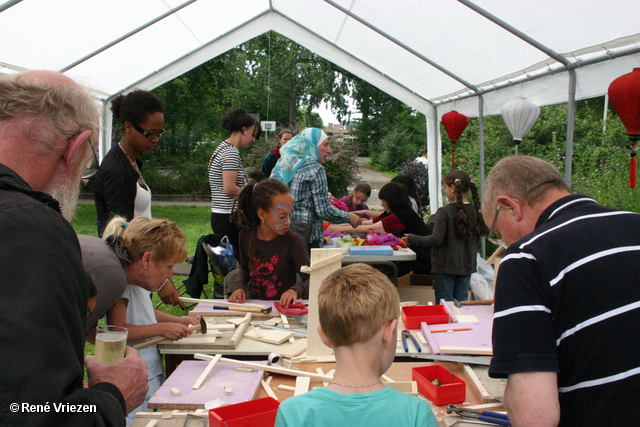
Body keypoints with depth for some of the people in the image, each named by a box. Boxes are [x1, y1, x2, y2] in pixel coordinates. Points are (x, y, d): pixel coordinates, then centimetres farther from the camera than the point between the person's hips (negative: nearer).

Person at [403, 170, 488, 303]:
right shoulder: (475, 211, 0)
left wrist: (412, 239, -8)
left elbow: (436, 240, -21)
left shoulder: (445, 212, -17)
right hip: (467, 266, 6)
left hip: (445, 266, -5)